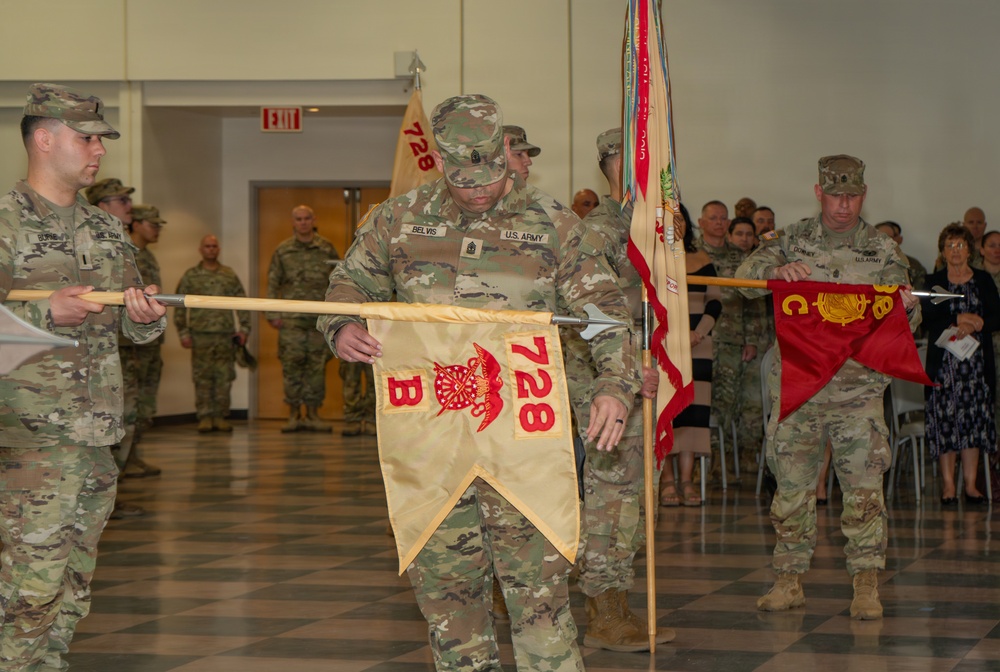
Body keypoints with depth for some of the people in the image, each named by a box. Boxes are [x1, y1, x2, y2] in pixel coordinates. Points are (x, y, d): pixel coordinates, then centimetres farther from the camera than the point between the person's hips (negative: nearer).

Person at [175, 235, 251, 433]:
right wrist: (183, 333, -3)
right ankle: (205, 417, 2)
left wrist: (244, 328, 4)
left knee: (224, 377, 2)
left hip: (226, 335, 2)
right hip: (201, 335, -2)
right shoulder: (190, 276, 5)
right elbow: (180, 307, 4)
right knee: (202, 378, -3)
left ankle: (220, 417, 8)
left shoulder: (230, 275, 12)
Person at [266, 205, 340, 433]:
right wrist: (273, 315, 0)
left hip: (321, 318, 1)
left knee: (317, 365, 1)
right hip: (291, 318, -1)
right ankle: (294, 415, 3)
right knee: (291, 365, -4)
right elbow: (273, 284, 8)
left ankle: (313, 414, 8)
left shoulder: (327, 249, 9)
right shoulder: (282, 251, 8)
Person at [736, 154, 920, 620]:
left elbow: (904, 321, 4)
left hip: (858, 386, -1)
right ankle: (789, 580, 13)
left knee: (864, 485, -5)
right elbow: (746, 275, -2)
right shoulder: (793, 241, 7)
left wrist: (908, 309, -21)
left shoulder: (882, 251, 5)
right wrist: (775, 271, -24)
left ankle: (866, 584, 1)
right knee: (792, 483, 5)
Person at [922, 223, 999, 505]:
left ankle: (971, 484, 4)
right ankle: (948, 484, -1)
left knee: (974, 421, 0)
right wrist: (958, 320, -18)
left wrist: (974, 324, -14)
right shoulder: (933, 282, 7)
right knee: (946, 420, -5)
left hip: (976, 362, 2)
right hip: (943, 362, -2)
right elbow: (928, 318, -7)